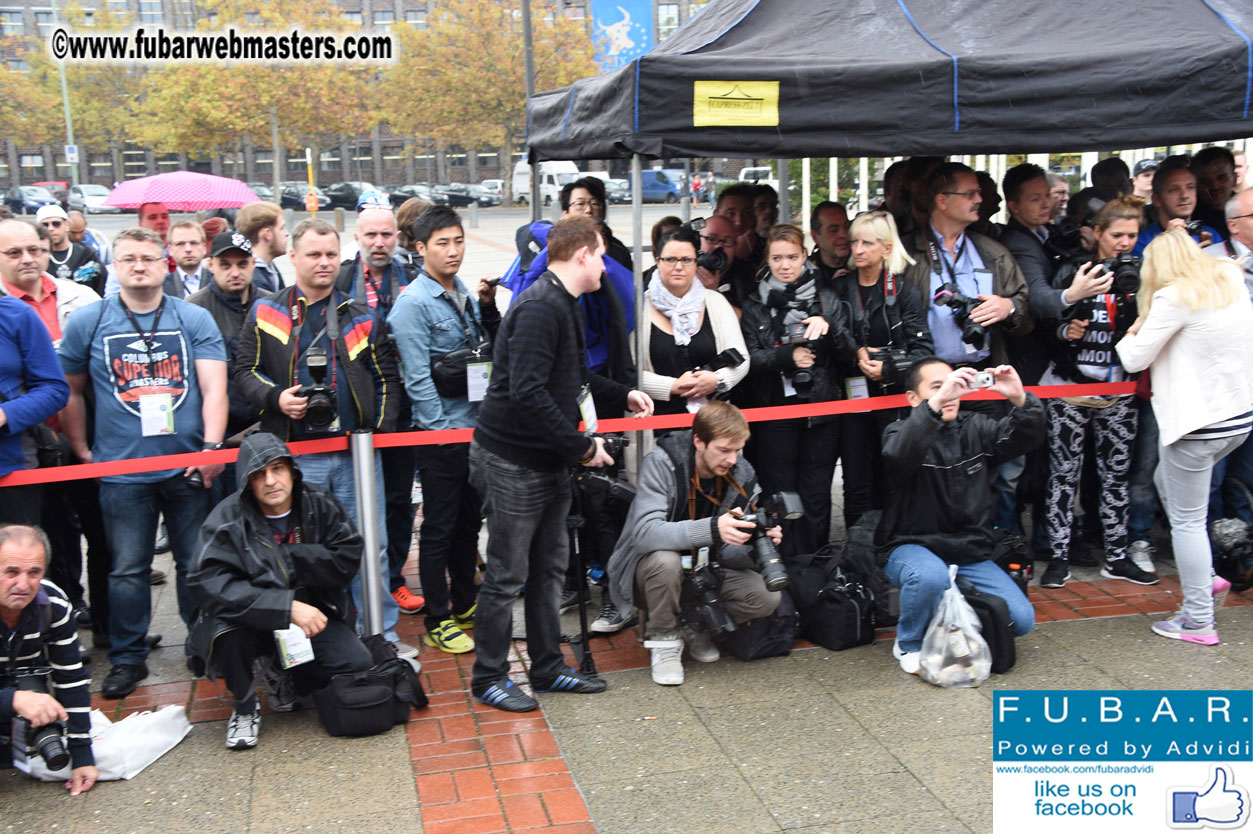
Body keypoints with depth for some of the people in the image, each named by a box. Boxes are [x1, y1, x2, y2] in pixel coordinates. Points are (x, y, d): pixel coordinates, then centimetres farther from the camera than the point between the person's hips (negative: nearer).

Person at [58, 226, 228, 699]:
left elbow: (213, 388, -2)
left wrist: (212, 446, -12)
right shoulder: (87, 322, 5)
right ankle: (127, 658, 20)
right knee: (127, 570, 6)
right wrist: (83, 452, 9)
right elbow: (69, 391, 13)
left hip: (189, 468, 0)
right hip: (121, 470, 0)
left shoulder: (195, 319, 4)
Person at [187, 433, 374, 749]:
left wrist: (292, 557, -21)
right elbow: (208, 584, -29)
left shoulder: (320, 505, -6)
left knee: (359, 666, -17)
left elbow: (347, 559, -8)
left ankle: (279, 669, 14)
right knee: (226, 622, -36)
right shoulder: (228, 519, -17)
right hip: (254, 620, -2)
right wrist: (288, 607, -36)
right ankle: (245, 707, -4)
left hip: (311, 613, 3)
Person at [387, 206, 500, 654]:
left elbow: (492, 349, 16)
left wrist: (487, 307, 1)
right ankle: (438, 622, 14)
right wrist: (443, 430, -16)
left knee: (469, 521, 17)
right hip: (441, 433, -8)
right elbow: (417, 377, -16)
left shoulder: (464, 293, 11)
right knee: (439, 529, 3)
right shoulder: (412, 303, -12)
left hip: (475, 427, 8)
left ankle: (465, 606, 32)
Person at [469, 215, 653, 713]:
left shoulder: (562, 304, 14)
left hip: (549, 461, 10)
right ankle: (488, 678, 17)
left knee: (549, 567, 17)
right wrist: (581, 446, -23)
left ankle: (547, 667, 30)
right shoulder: (539, 308, -20)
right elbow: (527, 391, -29)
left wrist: (622, 396, 20)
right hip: (513, 463, -10)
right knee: (507, 575, 2)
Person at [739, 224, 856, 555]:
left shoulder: (826, 298, 7)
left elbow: (849, 353, 2)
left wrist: (828, 328, -17)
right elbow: (750, 358, -1)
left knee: (816, 496, 5)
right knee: (780, 495, 3)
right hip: (775, 410, 0)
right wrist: (788, 356, -17)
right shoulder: (755, 304, 7)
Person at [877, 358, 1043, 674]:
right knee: (931, 576, -38)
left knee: (1021, 620, -10)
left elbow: (1028, 437, -8)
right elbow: (898, 455, -33)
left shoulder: (974, 429, 5)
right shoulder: (901, 432, -8)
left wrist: (1020, 399, -29)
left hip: (970, 552, 5)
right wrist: (936, 403, -46)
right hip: (912, 547, -4)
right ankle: (909, 644, -7)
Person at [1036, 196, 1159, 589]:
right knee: (1063, 472, 1)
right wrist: (1066, 330, -22)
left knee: (1116, 473, 7)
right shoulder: (1073, 271, 0)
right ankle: (1059, 556, 9)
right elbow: (1048, 324, 0)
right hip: (1069, 384, -3)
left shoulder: (1139, 275, 7)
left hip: (1117, 390, 3)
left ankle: (1116, 556, 18)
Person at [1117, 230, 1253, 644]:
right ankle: (1203, 575, 31)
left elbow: (1135, 360, -9)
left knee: (1187, 520, 2)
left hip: (1198, 420, -8)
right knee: (1166, 482, 27)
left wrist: (1129, 338, 11)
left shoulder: (1174, 298, -15)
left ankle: (1199, 621, 9)